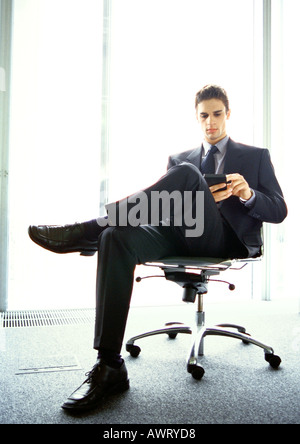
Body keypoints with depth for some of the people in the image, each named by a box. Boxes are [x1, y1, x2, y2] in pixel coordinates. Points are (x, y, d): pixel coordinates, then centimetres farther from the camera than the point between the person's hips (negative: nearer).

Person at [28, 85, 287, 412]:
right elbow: (169, 204, 14)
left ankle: (90, 229, -35)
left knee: (186, 173, -30)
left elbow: (278, 212, 11)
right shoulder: (180, 159, 26)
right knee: (117, 237, -30)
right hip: (181, 234, 3)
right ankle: (109, 367, -31)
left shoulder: (256, 156, 19)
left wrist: (249, 195, -11)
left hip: (227, 239, -2)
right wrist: (198, 199, -7)